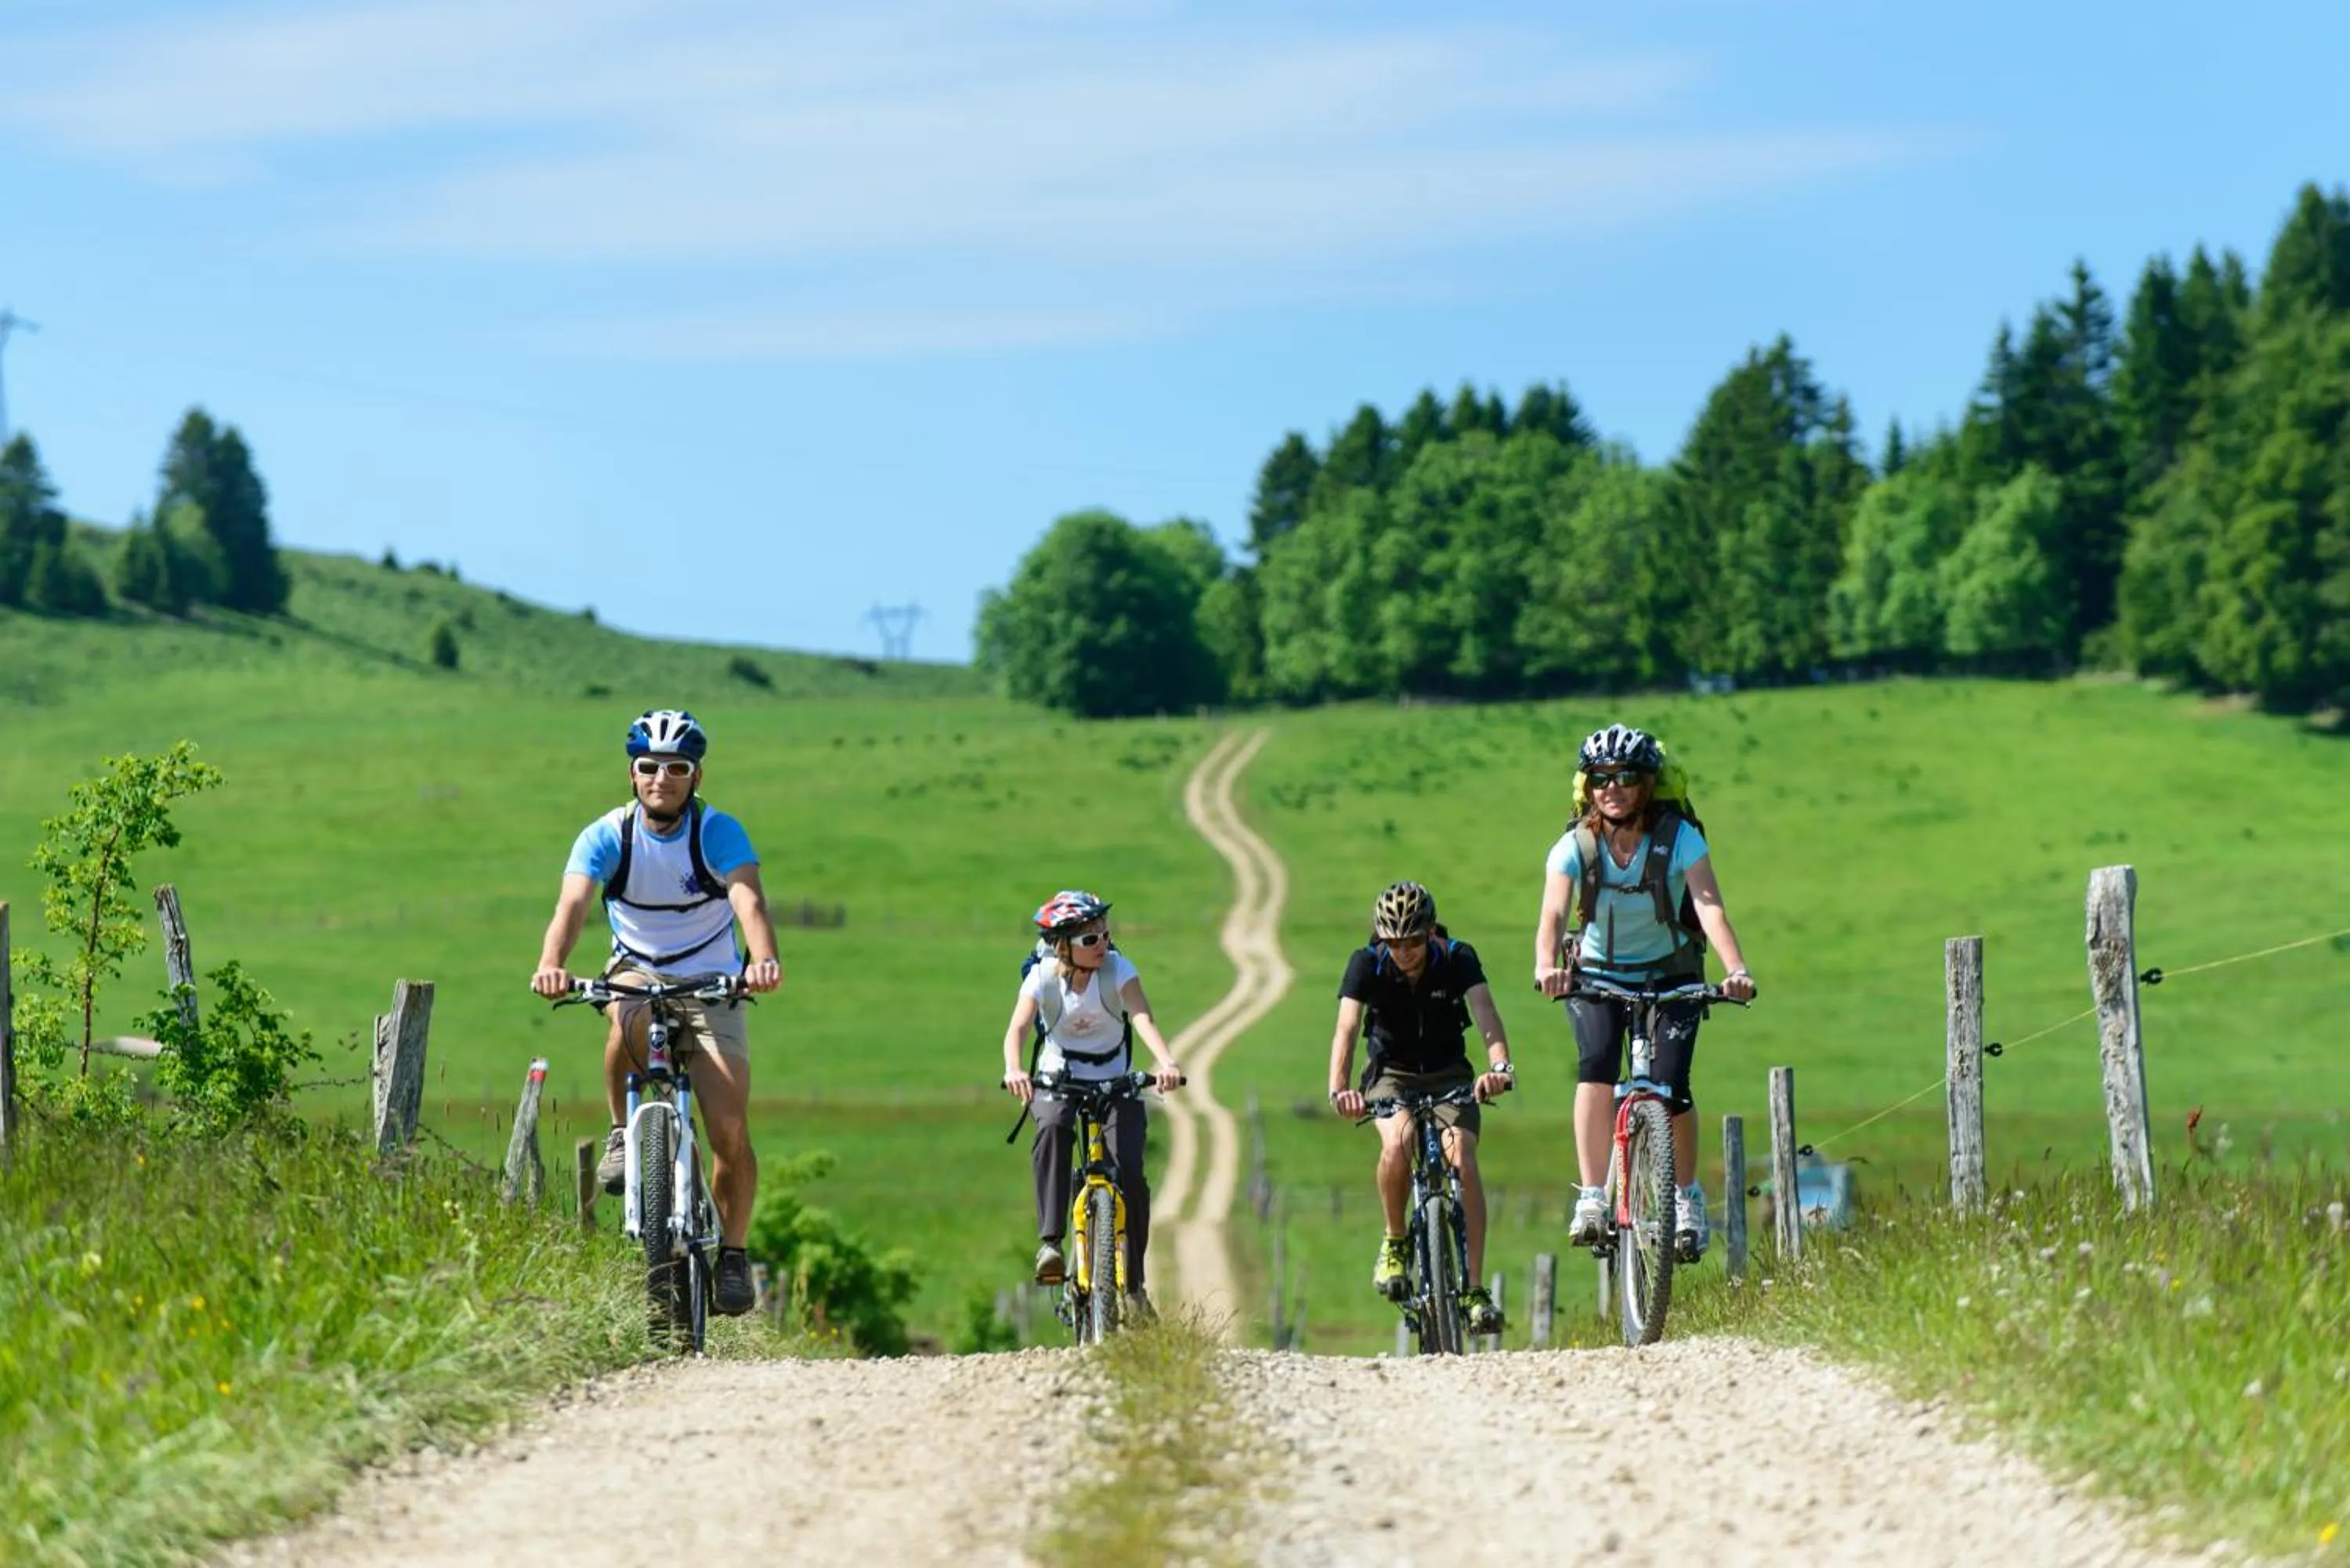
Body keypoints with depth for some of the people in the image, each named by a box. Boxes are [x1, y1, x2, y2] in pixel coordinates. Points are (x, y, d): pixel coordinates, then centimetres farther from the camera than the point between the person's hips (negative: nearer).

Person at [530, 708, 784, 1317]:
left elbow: (749, 900, -31)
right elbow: (572, 904, -28)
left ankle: (732, 1251, 5)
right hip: (637, 973, 1)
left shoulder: (718, 832, -15)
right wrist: (551, 965, -49)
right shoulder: (607, 835, -13)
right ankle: (624, 1133, -16)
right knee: (630, 1018, -38)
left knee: (730, 1132, -14)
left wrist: (763, 960, -52)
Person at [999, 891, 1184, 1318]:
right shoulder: (1043, 977, -15)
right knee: (1053, 1130, -36)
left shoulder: (1117, 969, -16)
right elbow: (1018, 1026, -28)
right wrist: (1013, 1070, -50)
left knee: (1129, 1174, -15)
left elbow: (1142, 1017, -30)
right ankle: (1049, 1242, -37)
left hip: (1115, 1082, 1)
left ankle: (1134, 1283, 2)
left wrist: (1166, 1062, -50)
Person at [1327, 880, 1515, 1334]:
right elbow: (1346, 1028, -29)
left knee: (1463, 1158, -23)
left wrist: (1500, 1066, -52)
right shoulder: (1367, 965, -17)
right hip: (1391, 1074, 0)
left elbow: (1486, 1014, -32)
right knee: (1397, 1144, -32)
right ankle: (1394, 1243, -7)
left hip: (1449, 1075, 1)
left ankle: (1475, 1290, -19)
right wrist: (1338, 1090, -47)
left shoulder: (1457, 959, -17)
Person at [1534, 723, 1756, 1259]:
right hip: (1598, 976, 0)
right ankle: (1593, 1198, -27)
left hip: (1671, 975, 0)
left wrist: (1736, 968, -50)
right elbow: (1553, 914, -31)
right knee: (1596, 1062, -27)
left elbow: (1709, 906, -33)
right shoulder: (1574, 847, -18)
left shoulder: (1680, 838, -20)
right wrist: (1547, 966, -53)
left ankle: (1689, 1196, 11)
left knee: (1671, 1086, -15)